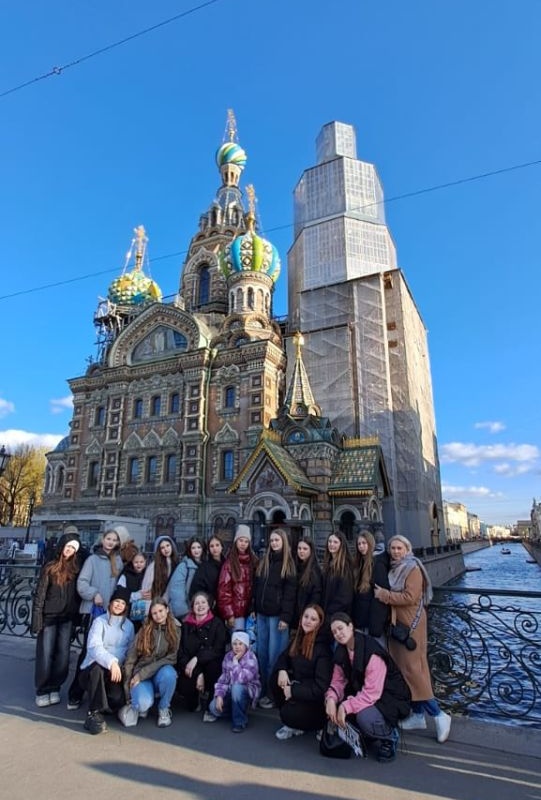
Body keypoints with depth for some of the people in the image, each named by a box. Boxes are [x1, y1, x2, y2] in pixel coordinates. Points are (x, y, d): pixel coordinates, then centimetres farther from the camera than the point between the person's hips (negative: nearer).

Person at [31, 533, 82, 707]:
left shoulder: (75, 568, 4)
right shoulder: (50, 567, -4)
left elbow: (77, 592, 6)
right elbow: (40, 594, -5)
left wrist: (77, 615, 0)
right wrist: (37, 618, -11)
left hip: (67, 618, 3)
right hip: (49, 616, -3)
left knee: (63, 655, 6)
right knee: (45, 655, 2)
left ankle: (54, 688, 21)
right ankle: (42, 691, 16)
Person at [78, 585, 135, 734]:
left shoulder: (129, 626, 10)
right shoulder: (100, 621, -4)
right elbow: (93, 647, -21)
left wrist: (123, 667, -12)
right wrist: (111, 662, -36)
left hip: (115, 672, 3)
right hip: (91, 670, -3)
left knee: (118, 699, -26)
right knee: (97, 666, -37)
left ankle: (103, 704, 10)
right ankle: (93, 714, -25)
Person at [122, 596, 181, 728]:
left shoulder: (176, 630, -5)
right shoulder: (145, 629, -2)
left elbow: (172, 657, -12)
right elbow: (130, 659, 1)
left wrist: (143, 673, -17)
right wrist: (127, 687, -3)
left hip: (161, 673, 0)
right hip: (141, 675, 0)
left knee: (168, 672, -35)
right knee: (143, 704, -30)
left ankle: (164, 709, -6)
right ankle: (140, 705, 10)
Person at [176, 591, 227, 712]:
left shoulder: (217, 623, -3)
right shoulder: (186, 625, 2)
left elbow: (218, 650, -12)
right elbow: (181, 652, -5)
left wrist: (196, 659, -25)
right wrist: (197, 673, -17)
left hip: (211, 665, -2)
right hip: (191, 668, 3)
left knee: (213, 664, -33)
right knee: (185, 687, -22)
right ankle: (194, 700, 16)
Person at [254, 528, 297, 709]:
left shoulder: (289, 564, -6)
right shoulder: (264, 562, 10)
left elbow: (290, 593, -11)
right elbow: (257, 588, 12)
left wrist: (285, 617, -17)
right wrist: (254, 609, 7)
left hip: (277, 615, -5)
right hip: (262, 614, 6)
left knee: (274, 655, 0)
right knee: (262, 654, 12)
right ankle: (264, 691, 24)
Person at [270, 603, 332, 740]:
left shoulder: (322, 647, -21)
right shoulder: (299, 638, -1)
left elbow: (322, 686, -24)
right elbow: (284, 656, 11)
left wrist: (293, 691, -22)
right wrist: (282, 670, -12)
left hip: (317, 698, -7)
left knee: (289, 714, -26)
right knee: (276, 679, -13)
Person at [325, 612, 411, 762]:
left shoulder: (372, 653, -27)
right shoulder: (341, 652, -3)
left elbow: (372, 692, -30)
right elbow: (338, 681, -3)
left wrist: (346, 706, -31)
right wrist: (331, 699, -23)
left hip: (390, 698, -7)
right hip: (361, 693, 8)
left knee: (365, 717, -34)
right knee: (335, 704, -14)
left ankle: (389, 737, 0)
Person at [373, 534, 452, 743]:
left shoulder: (413, 569, -13)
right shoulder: (394, 569, 10)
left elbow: (409, 597, -21)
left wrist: (383, 595, -18)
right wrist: (383, 594, -1)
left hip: (410, 624, -8)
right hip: (396, 623, 8)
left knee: (412, 668, -6)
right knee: (404, 668, 10)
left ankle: (438, 715, 5)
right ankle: (418, 715, 20)